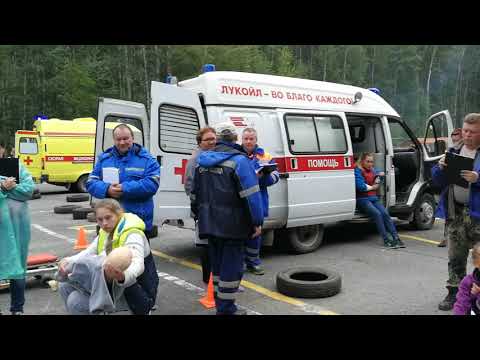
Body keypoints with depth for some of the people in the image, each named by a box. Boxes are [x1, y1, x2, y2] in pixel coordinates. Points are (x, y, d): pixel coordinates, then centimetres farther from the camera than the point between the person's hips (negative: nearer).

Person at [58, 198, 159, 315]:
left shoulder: (132, 235, -21)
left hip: (138, 295, -8)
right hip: (115, 286, 8)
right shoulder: (106, 233, 6)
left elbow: (138, 264, -38)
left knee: (76, 301, -20)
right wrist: (68, 262, -21)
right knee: (65, 285, 4)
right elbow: (87, 253, 0)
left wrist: (123, 277, -60)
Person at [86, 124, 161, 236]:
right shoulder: (104, 158, 11)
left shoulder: (146, 159, -1)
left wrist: (126, 188, -22)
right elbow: (91, 183, 6)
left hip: (139, 220, -3)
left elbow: (152, 183, -14)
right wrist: (106, 189, -15)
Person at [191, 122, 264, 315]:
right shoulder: (238, 160, -12)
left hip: (210, 224, 7)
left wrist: (199, 215, 27)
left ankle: (220, 305, 30)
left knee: (217, 264, 18)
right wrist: (257, 222, -12)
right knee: (231, 265, 2)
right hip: (232, 225, -6)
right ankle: (226, 309, 8)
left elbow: (195, 193, 17)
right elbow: (251, 195, -17)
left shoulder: (203, 161, 9)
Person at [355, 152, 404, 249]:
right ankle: (386, 240, -26)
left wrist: (380, 175, 11)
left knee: (385, 213, -17)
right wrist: (372, 187, -2)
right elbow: (361, 186, -17)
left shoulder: (372, 170, 17)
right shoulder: (358, 171, -6)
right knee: (377, 214, -27)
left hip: (374, 198, 6)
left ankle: (396, 238, -22)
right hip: (362, 199, -6)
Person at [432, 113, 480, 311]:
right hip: (455, 213, 4)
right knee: (455, 256, 11)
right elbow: (437, 180, 12)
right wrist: (441, 167, -6)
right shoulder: (454, 152, 13)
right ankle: (454, 293, 22)